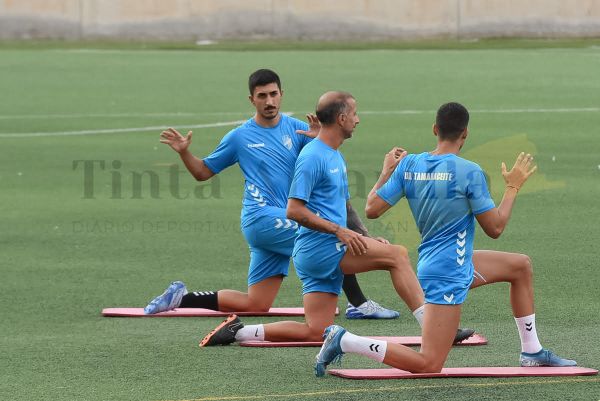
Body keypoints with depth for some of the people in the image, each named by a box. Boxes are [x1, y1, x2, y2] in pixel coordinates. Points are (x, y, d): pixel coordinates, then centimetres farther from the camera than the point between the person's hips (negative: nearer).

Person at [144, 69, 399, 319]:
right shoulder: (240, 137, 1)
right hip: (262, 217, -5)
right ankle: (358, 304, -13)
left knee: (256, 305, 6)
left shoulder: (296, 128, 7)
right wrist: (184, 152, -7)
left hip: (286, 218, 5)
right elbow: (203, 172, 10)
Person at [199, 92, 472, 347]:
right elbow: (294, 211, -17)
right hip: (318, 248, -10)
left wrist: (366, 239, 15)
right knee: (397, 255, -17)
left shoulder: (337, 158, 20)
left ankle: (239, 331, 9)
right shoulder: (312, 157, -11)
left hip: (330, 253, 10)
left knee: (316, 332, 5)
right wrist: (338, 230, -22)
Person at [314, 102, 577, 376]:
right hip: (448, 275, -9)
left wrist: (387, 172, 17)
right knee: (428, 365, -9)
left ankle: (532, 352, 28)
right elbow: (495, 228, -11)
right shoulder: (469, 172, -18)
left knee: (521, 266, 22)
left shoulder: (409, 165, 0)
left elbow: (372, 209, 3)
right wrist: (513, 187, 1)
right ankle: (344, 341, -12)